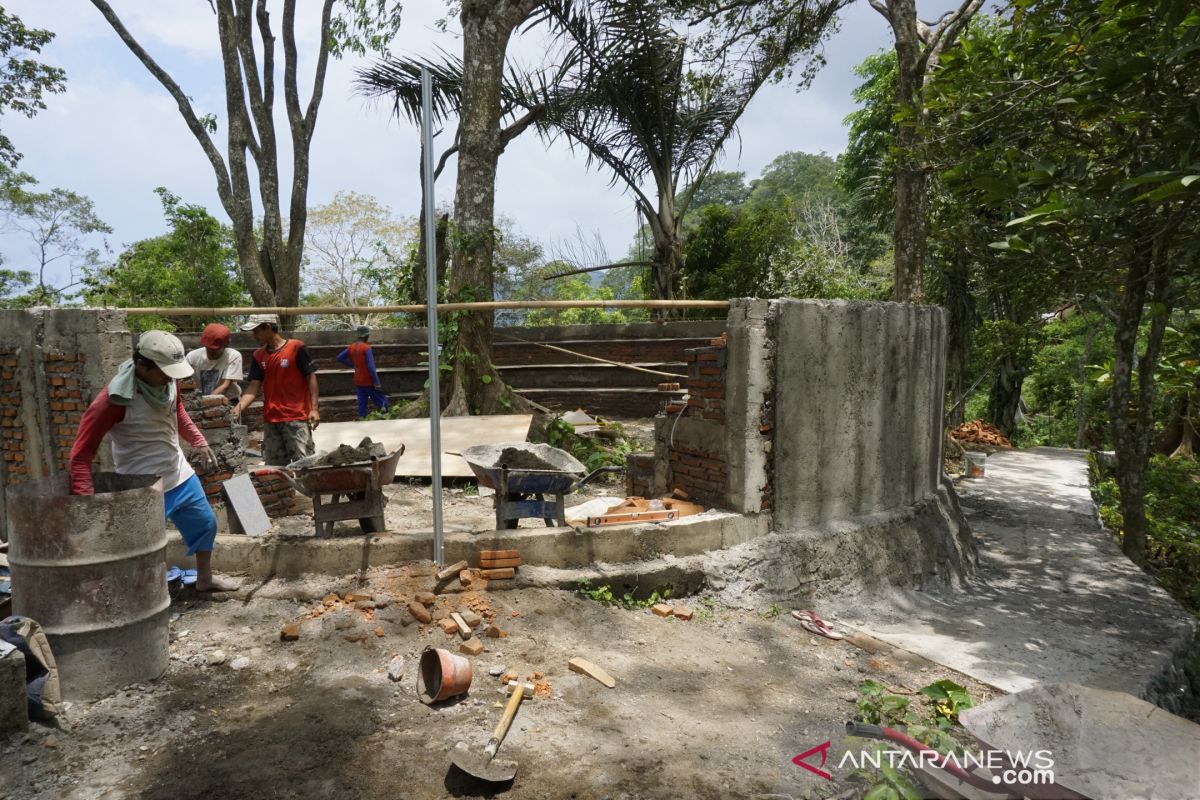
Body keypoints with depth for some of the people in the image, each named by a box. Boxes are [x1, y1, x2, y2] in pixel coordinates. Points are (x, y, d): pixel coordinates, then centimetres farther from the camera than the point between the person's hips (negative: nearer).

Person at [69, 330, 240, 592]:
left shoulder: (167, 382, -6)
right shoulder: (116, 399, -26)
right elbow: (82, 452, -24)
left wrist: (199, 443, 15)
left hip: (181, 475, 8)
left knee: (205, 524, 21)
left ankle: (205, 579, 44)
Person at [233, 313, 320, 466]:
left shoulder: (296, 347, -6)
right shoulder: (258, 356, 11)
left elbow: (311, 377, -6)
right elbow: (253, 387, 5)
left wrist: (314, 408, -13)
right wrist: (237, 409, -10)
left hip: (297, 417, -6)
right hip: (270, 420, 6)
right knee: (275, 466, 11)